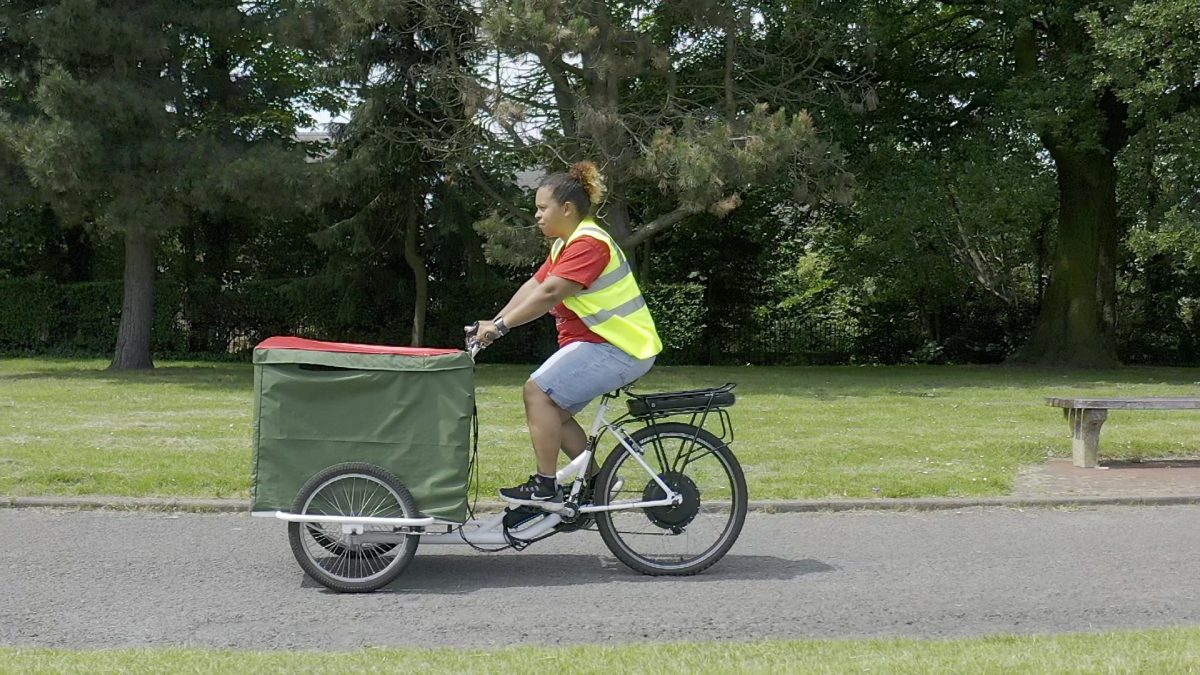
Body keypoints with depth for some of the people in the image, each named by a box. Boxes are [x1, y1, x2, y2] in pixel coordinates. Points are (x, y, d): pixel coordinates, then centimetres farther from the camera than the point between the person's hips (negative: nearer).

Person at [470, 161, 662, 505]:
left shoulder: (589, 243, -17)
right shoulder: (565, 245, 17)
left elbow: (549, 293, -25)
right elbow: (533, 286, 9)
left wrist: (500, 326, -24)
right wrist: (493, 323, -2)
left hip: (619, 347, -11)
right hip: (598, 341, 11)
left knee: (539, 391, -17)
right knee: (553, 411, 9)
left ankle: (545, 486, -13)